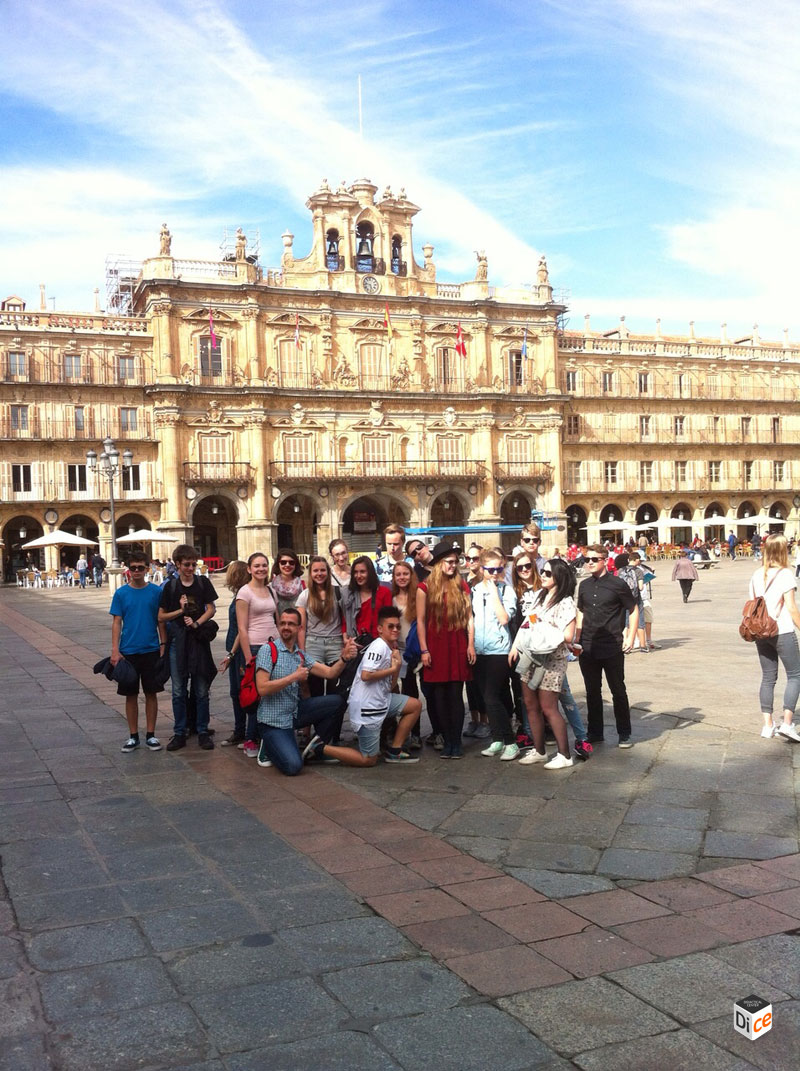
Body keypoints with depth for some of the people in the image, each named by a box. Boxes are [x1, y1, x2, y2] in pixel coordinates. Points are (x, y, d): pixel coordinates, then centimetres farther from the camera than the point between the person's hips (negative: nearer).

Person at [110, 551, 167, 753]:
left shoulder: (156, 592, 1)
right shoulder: (121, 593, 0)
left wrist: (163, 645, -1)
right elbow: (117, 622, 0)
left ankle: (150, 735, 15)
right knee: (130, 694, 6)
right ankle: (133, 736, 17)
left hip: (151, 650, 0)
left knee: (151, 693, 5)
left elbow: (161, 621, 5)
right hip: (128, 651, 0)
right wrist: (115, 650, -8)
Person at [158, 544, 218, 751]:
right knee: (178, 691, 5)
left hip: (199, 641, 0)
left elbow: (211, 609, 1)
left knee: (201, 691, 4)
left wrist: (196, 623, -14)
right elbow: (161, 617, 4)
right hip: (177, 642, 0)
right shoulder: (170, 586, 3)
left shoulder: (203, 583, 3)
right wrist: (181, 611, -10)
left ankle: (203, 732, 13)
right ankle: (179, 733, 13)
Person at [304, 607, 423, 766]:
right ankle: (320, 748, 4)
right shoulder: (379, 646, -15)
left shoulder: (392, 650, 12)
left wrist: (398, 666, -4)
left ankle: (394, 751, 13)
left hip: (381, 701, 9)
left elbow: (391, 687, 11)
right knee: (369, 760, -1)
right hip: (366, 706, -9)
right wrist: (393, 669, -14)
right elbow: (366, 675, -27)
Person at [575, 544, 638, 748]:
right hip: (587, 648, 5)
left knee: (618, 691, 5)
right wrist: (577, 640, 9)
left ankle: (624, 734, 15)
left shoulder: (617, 584, -7)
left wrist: (630, 637, -7)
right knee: (592, 692, 12)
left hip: (612, 648, -5)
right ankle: (595, 732, 22)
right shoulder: (584, 585, 8)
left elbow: (634, 610, 0)